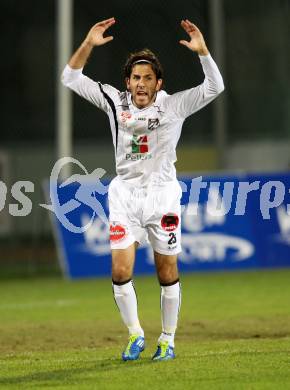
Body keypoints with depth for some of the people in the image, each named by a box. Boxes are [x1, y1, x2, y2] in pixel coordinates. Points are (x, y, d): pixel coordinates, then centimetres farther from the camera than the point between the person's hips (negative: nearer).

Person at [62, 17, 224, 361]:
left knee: (168, 274, 4)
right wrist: (88, 44, -12)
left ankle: (168, 339, 19)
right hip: (125, 194, 1)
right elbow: (71, 78, 2)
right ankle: (135, 334, 10)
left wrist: (202, 50, -26)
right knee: (120, 272, -9)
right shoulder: (114, 101, 2)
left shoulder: (174, 105, -3)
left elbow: (214, 87, -12)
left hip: (163, 194, -1)